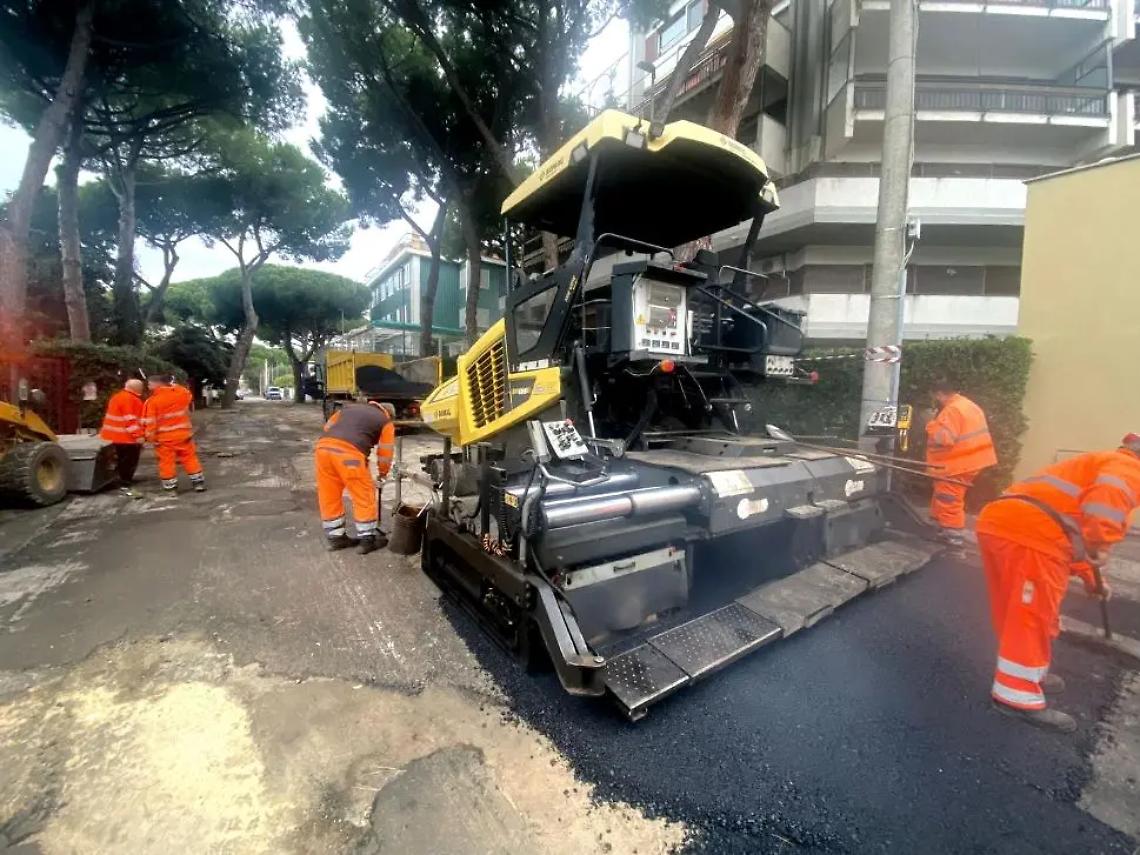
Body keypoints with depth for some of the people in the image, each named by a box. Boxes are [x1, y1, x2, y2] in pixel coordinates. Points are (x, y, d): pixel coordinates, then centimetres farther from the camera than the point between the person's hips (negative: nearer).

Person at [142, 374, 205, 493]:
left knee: (167, 462, 6)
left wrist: (150, 437, -2)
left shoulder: (153, 400, -14)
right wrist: (173, 385, 24)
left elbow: (150, 422, -12)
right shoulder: (183, 392, -4)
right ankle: (199, 483, 14)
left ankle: (170, 487, 12)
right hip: (184, 433, 4)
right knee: (190, 458, 12)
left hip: (164, 438, -4)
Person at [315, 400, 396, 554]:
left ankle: (335, 537, 29)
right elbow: (385, 453, 17)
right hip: (349, 452, -6)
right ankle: (367, 539, 16)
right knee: (364, 496, 9)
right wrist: (383, 473, 34)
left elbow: (328, 426, 29)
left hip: (323, 446, 6)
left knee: (329, 496, 17)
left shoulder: (350, 407, 32)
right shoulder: (386, 422, 17)